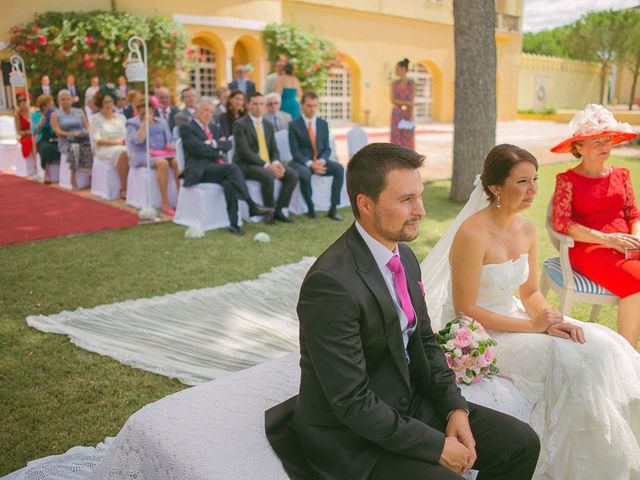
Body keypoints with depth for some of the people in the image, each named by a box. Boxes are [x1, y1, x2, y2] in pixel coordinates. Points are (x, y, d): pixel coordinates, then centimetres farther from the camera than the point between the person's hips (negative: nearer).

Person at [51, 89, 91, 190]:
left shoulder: (79, 112, 21)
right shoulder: (55, 115, 13)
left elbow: (87, 127, 14)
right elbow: (58, 132, 0)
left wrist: (86, 132, -11)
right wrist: (72, 134, -17)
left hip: (82, 140, 3)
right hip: (66, 142, -3)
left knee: (91, 146, -33)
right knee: (74, 147, -39)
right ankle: (74, 180, -38)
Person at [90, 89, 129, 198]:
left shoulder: (121, 117, 21)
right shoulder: (95, 119, 8)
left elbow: (127, 134, 15)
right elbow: (97, 140, -3)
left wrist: (126, 140, -9)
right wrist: (116, 142, -12)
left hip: (123, 147, 4)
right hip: (105, 149, -4)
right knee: (123, 153, -38)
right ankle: (123, 189, -34)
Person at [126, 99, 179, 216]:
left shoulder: (161, 122, 22)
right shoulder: (132, 123, 8)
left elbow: (170, 140, 20)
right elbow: (138, 140, -11)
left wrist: (171, 145, -3)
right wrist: (145, 122, -9)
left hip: (163, 153, 4)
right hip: (144, 155, -4)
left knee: (178, 162, -31)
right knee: (162, 163, -37)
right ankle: (165, 204, -36)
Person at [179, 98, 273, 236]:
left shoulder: (214, 128, 25)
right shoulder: (187, 128, 4)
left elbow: (227, 145, 9)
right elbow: (198, 148, -11)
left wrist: (214, 144, -6)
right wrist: (218, 152, -1)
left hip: (217, 168, 6)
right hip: (199, 170, -6)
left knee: (230, 183, -30)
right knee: (232, 168, -32)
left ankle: (234, 223, -30)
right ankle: (252, 205, -30)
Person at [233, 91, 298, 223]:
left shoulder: (268, 125, 14)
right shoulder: (240, 124, -8)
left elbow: (274, 150, 13)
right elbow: (245, 152, -18)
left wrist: (276, 163, -11)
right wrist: (266, 165, -25)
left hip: (268, 164, 7)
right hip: (246, 165, -7)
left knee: (293, 175, -13)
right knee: (268, 176, -35)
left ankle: (279, 210, -6)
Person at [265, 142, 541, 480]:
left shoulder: (404, 255, 0)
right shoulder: (331, 282, -28)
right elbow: (352, 402, -25)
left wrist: (455, 408, -2)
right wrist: (437, 446, -17)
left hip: (410, 404, 8)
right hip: (352, 436, -7)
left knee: (521, 443, 3)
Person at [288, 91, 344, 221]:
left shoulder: (323, 124, 10)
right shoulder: (294, 125, -3)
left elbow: (327, 148, 8)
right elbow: (295, 151, -9)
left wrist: (321, 161, -15)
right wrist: (310, 164, -24)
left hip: (320, 161, 4)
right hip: (301, 162, -4)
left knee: (339, 168, -23)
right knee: (305, 173, -38)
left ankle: (333, 208, -19)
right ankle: (310, 209, -18)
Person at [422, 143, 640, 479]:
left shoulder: (527, 230, 2)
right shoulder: (473, 234, -23)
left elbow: (531, 292, 10)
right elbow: (466, 310, -20)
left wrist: (551, 321, -11)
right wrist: (531, 326, -19)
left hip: (513, 318, 8)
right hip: (477, 331, -8)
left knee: (601, 346, -7)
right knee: (570, 360, -20)